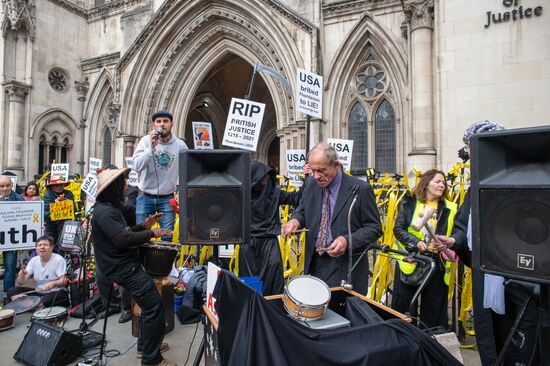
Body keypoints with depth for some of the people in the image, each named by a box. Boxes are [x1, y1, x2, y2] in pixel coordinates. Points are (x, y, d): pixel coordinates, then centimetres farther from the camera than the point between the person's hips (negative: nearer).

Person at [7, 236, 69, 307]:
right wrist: (21, 276, -20)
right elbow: (21, 282, 3)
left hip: (56, 293, -6)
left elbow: (64, 281, -16)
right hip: (38, 292, 6)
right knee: (11, 291, -6)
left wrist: (53, 284, -37)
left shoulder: (59, 260, -11)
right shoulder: (34, 260, 5)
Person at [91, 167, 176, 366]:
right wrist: (151, 233, -18)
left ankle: (145, 346, 34)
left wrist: (144, 226, 8)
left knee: (149, 303, 20)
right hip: (122, 268, -11)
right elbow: (123, 239, -27)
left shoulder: (111, 208, 16)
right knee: (154, 305, -12)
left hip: (125, 264, 11)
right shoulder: (104, 211, -18)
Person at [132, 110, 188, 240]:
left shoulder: (180, 145, -4)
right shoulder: (146, 141, -4)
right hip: (145, 197, 0)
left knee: (167, 236, 4)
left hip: (167, 198, 0)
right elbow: (137, 167, -16)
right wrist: (152, 147, -23)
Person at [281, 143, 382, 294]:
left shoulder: (360, 189, -12)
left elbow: (374, 228, -7)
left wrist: (347, 240, -23)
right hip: (314, 265, 4)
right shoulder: (310, 184, 2)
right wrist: (295, 220, -10)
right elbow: (302, 211, 14)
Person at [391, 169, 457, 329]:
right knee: (401, 304, 6)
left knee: (434, 307, 12)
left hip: (437, 262, 2)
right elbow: (398, 229, -4)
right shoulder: (408, 203, 1)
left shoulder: (450, 208, 8)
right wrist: (416, 242, -19)